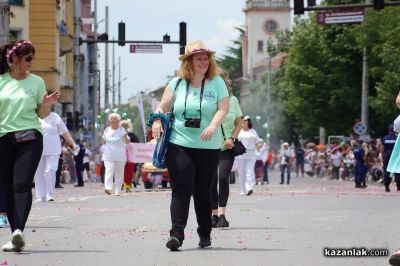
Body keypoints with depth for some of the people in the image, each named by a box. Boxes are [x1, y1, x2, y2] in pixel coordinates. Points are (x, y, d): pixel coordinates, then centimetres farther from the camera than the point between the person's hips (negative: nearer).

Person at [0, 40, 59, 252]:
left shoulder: (36, 82, 6)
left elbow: (41, 114, 10)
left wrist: (47, 104, -7)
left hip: (29, 138, -2)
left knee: (22, 184, -16)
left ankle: (19, 231, -29)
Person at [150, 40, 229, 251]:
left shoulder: (216, 83, 4)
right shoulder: (177, 84, 8)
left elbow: (224, 108, -6)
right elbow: (163, 107, 10)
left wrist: (213, 126, -24)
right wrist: (157, 120, -12)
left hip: (208, 147, 0)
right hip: (179, 145, 0)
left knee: (203, 191, 8)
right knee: (181, 189, -11)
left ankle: (205, 234, 22)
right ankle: (176, 233, -18)